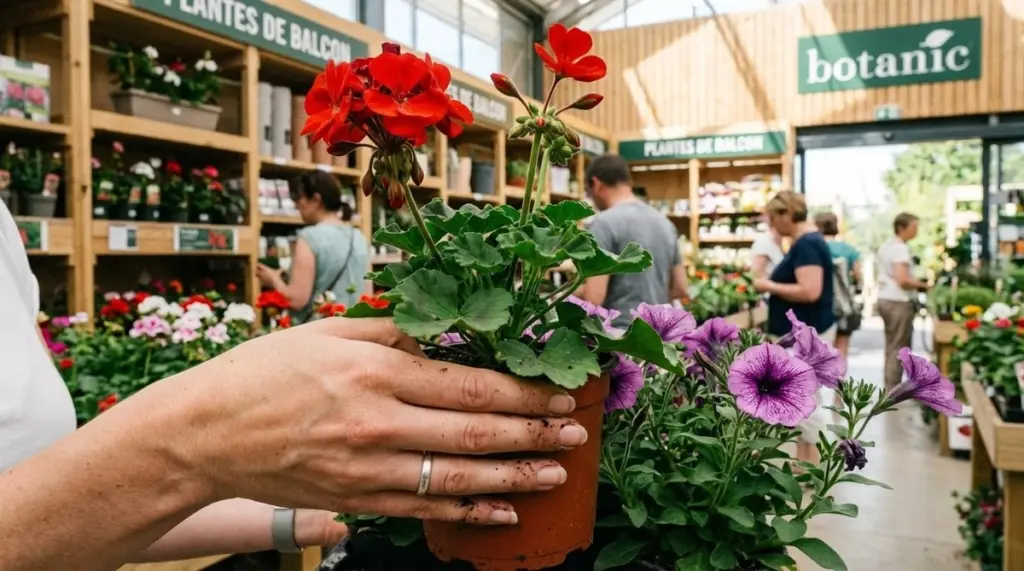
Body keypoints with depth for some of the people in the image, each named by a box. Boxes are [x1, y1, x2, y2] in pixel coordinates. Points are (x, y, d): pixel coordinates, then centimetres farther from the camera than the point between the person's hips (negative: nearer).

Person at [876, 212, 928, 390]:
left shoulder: (886, 246, 14)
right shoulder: (900, 248, -16)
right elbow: (902, 280, -24)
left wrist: (915, 282, 17)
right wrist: (921, 284, -9)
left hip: (885, 299, 10)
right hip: (898, 302, -10)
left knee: (891, 347, 15)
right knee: (898, 348, -5)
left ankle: (890, 389, 21)